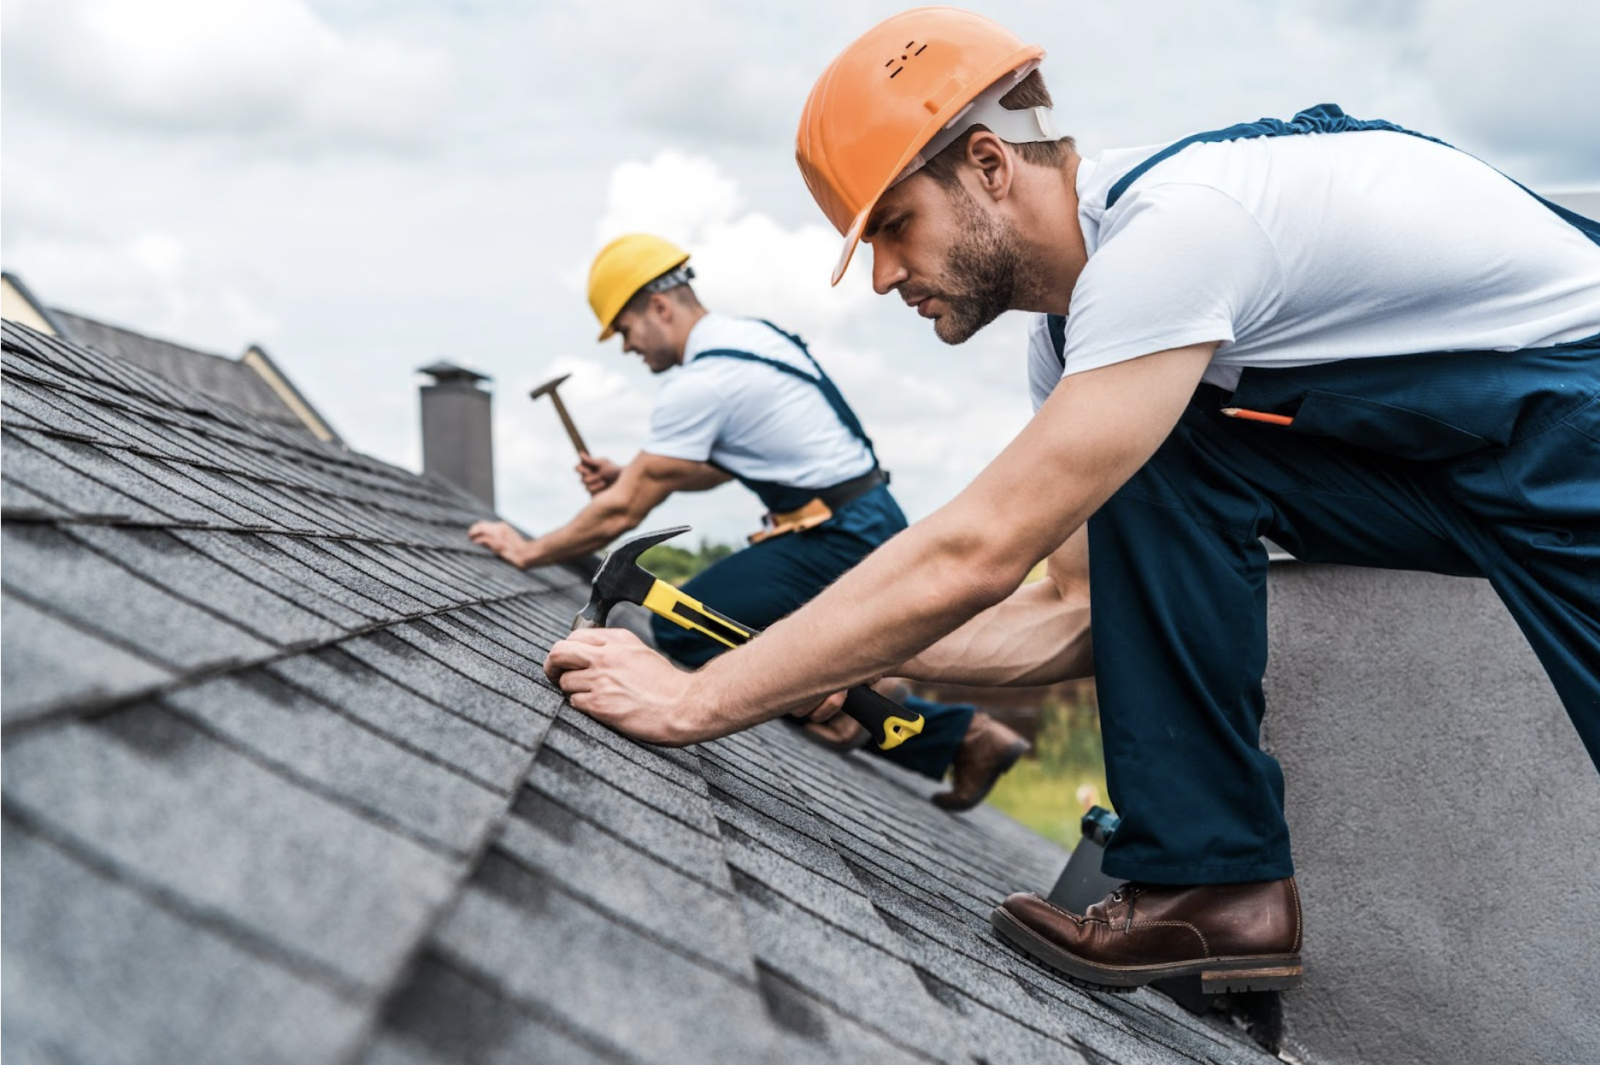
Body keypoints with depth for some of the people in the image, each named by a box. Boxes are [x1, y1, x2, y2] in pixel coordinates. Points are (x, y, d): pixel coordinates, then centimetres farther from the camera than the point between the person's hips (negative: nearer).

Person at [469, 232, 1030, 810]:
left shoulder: (698, 384, -16)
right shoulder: (750, 334, 13)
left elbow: (623, 512, -12)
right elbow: (716, 466, 24)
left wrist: (530, 550, 0)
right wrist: (629, 474, 13)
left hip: (838, 541, -10)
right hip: (871, 523, 10)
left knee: (681, 627, -10)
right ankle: (968, 735, 16)